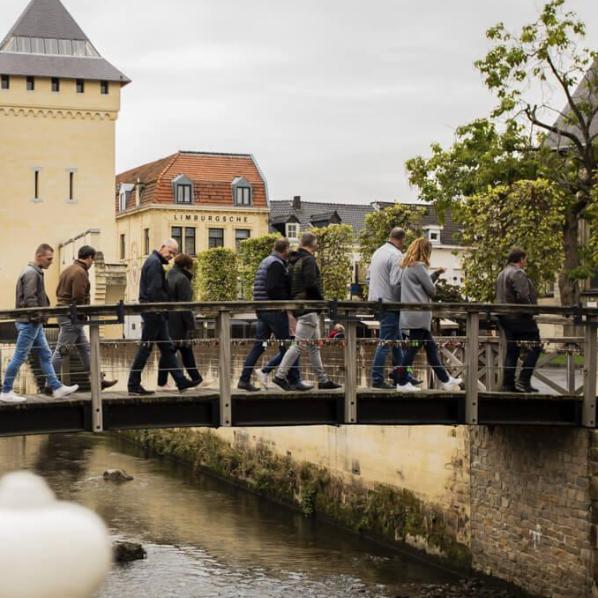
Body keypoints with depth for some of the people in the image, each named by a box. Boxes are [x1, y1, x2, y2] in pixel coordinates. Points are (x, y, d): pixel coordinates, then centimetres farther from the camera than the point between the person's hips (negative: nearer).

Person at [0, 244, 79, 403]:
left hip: (35, 324, 10)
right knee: (19, 358, -4)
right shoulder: (31, 273, -15)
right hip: (29, 323, -10)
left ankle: (57, 388, 13)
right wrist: (37, 318, -17)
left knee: (46, 356, 10)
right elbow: (30, 299, -21)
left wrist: (40, 319, 13)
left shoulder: (36, 272, 15)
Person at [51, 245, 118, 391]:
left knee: (85, 349, 13)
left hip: (64, 312, 11)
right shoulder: (80, 272, -15)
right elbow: (79, 297, -22)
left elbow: (59, 292, 17)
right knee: (61, 351, -6)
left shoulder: (69, 270, 16)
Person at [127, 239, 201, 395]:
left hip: (155, 313, 11)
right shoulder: (155, 262, -13)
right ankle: (133, 385, -1)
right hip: (153, 311, -11)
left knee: (167, 347, 11)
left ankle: (181, 381, 15)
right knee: (146, 348, -6)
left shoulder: (154, 261, 19)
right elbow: (154, 291, -21)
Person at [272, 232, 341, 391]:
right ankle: (280, 376, -8)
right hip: (308, 308, -10)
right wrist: (322, 300, -9)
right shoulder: (309, 260, -12)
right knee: (300, 344, -8)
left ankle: (323, 380, 15)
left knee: (314, 346, 12)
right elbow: (312, 284, -22)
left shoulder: (294, 261, 15)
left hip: (298, 306, 10)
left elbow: (289, 285, 17)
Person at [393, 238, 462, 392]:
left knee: (431, 347, 11)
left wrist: (436, 273, 17)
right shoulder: (419, 266, -12)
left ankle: (445, 380, 15)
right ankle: (402, 382, -2)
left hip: (412, 314, 10)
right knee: (413, 347, -5)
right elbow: (431, 290, -9)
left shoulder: (407, 266, 17)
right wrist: (432, 293, 12)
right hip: (418, 314, -10)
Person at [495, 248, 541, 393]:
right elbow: (523, 296, -24)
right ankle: (523, 380, -10)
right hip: (519, 317, -9)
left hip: (505, 318, 9)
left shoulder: (502, 274, 18)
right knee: (535, 347, -2)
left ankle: (508, 384, 10)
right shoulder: (518, 274, -13)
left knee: (512, 351, 12)